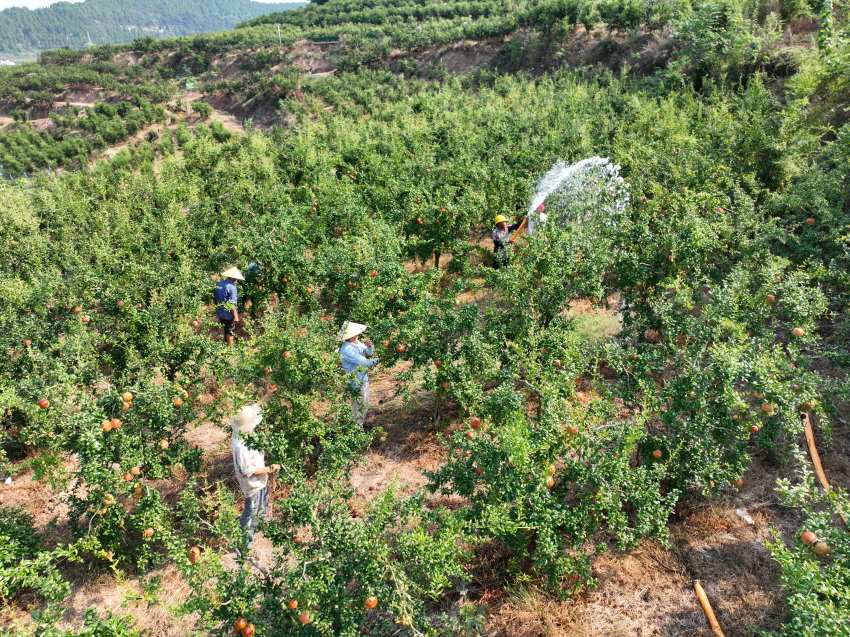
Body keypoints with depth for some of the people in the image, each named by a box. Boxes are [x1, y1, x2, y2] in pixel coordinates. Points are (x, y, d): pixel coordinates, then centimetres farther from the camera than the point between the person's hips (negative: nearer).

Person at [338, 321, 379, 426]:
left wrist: (369, 346, -15)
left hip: (364, 378, 9)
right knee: (359, 405, 6)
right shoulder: (346, 349, -28)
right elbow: (362, 361, -28)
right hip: (355, 382, -8)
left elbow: (369, 352, 8)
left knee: (365, 403, 22)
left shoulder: (357, 343, -2)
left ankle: (361, 424, 40)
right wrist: (377, 360, -18)